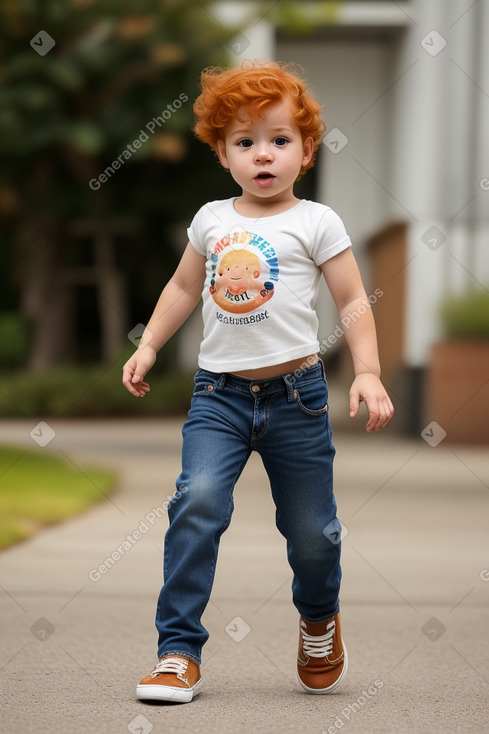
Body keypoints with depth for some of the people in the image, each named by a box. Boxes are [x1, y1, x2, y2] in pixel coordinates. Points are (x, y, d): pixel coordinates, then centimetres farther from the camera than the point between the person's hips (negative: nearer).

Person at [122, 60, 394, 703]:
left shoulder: (316, 222, -1)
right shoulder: (212, 220, 9)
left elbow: (353, 301, -1)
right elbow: (184, 288, 23)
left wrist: (368, 372, -11)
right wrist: (147, 347, 19)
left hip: (295, 393, -2)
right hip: (219, 392, 2)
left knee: (311, 529, 6)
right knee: (198, 500, -20)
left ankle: (319, 618, 40)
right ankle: (179, 651, -15)